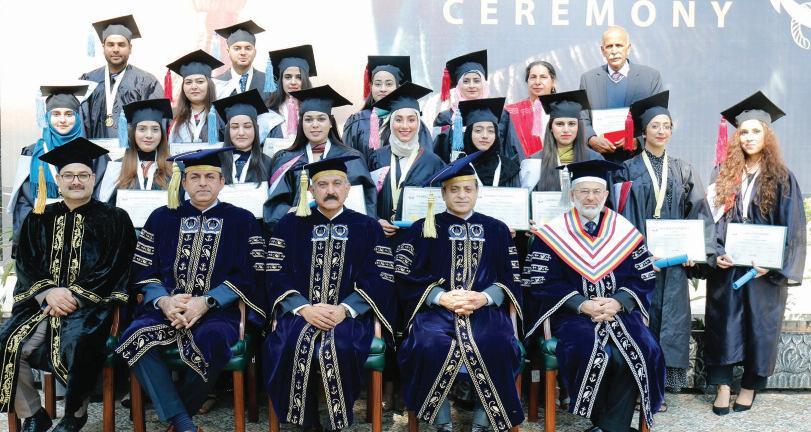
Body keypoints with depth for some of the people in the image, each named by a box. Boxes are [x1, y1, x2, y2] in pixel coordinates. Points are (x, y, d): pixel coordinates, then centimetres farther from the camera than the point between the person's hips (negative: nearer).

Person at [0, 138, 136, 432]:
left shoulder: (114, 219, 6)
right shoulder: (39, 220, 17)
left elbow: (114, 270, -2)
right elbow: (25, 266, 9)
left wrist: (72, 295, -13)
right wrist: (50, 292, -11)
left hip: (91, 305, -4)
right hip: (41, 303, 4)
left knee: (75, 345, -32)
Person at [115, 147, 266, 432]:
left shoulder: (241, 220, 10)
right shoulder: (162, 218, 17)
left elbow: (247, 275, 0)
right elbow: (144, 271, 11)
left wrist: (206, 302, -15)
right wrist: (163, 301, -10)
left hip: (218, 309, -2)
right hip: (167, 306, 3)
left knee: (211, 338, -36)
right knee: (134, 337, -29)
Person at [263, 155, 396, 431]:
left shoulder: (367, 227, 10)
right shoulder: (291, 224, 12)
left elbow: (379, 278, 0)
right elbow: (276, 274, 3)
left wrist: (344, 309, -15)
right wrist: (304, 308, -14)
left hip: (350, 314, -1)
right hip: (300, 311, 1)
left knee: (338, 347, -32)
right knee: (290, 345, -30)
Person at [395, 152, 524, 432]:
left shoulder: (496, 230, 16)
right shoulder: (423, 229, 12)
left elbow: (512, 280, 11)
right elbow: (405, 278, 4)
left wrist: (483, 298, -9)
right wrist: (442, 297, -12)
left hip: (486, 309, 1)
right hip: (436, 309, 0)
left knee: (494, 345, -32)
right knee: (430, 343, -33)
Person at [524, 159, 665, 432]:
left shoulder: (626, 232, 10)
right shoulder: (552, 234, 2)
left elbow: (644, 278, 8)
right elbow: (542, 283, -4)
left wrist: (618, 302, -11)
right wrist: (582, 305, -15)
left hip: (621, 310, 3)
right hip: (572, 312, -2)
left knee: (641, 353, -24)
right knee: (590, 353, -30)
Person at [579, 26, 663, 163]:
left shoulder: (651, 76, 7)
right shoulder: (588, 78, 11)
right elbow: (582, 120, 6)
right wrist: (592, 139, -14)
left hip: (638, 156, 0)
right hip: (601, 156, 1)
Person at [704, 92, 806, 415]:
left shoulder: (781, 178, -2)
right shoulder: (723, 174, 4)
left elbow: (792, 227, -3)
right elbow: (712, 219, 4)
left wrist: (774, 264, -13)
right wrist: (716, 253, -9)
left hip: (764, 268, -1)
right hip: (726, 265, 1)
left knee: (759, 324, 7)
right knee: (724, 323, 2)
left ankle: (750, 386, 22)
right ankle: (722, 384, 10)